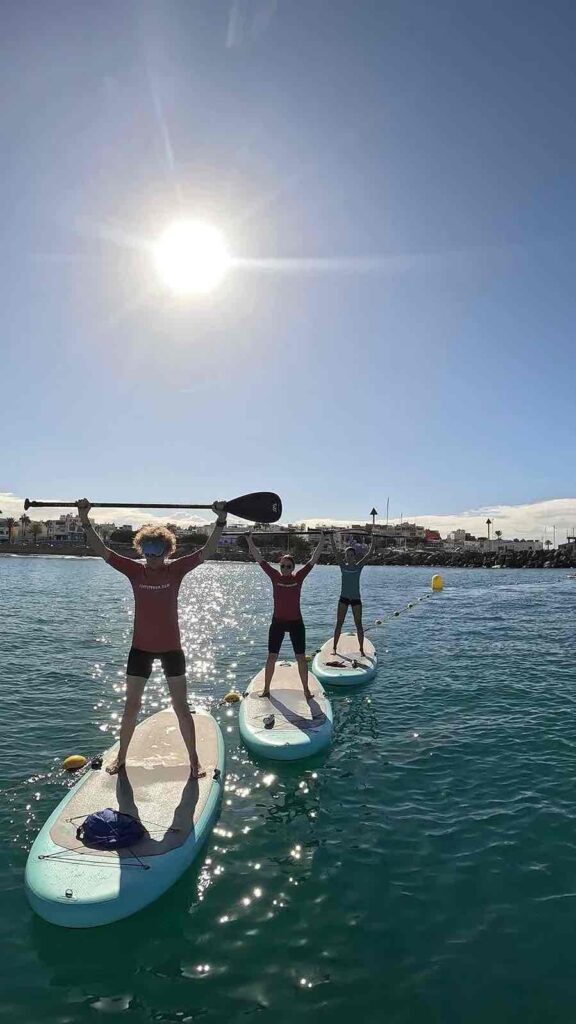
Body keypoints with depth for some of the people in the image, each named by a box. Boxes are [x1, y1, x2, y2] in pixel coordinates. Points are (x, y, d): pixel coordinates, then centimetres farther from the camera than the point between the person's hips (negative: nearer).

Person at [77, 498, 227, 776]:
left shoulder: (176, 570, -9)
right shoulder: (135, 570, -6)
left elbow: (206, 551, -17)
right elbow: (102, 550, -10)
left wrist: (220, 521, -28)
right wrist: (85, 520, -19)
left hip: (171, 648, -1)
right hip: (140, 647, 2)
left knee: (181, 707, 8)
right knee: (131, 706, 15)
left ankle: (194, 761, 22)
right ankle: (121, 757, 36)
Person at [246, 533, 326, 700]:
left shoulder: (299, 577, -5)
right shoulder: (275, 577, -5)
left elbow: (313, 560, -5)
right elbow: (259, 559, -8)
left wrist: (322, 540, -10)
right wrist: (250, 540, -14)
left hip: (296, 622, 0)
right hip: (277, 622, 0)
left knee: (301, 657, 6)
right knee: (271, 656, 6)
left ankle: (306, 690, 20)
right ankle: (266, 689, 20)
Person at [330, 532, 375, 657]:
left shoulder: (359, 566, 0)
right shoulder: (343, 566, 0)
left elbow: (369, 553, -7)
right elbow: (335, 551, -8)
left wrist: (373, 540, -16)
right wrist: (331, 538, -16)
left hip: (356, 598, 0)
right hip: (343, 598, 0)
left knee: (359, 625, 3)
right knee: (339, 624, 3)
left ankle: (361, 649, 11)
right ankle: (334, 648, 10)